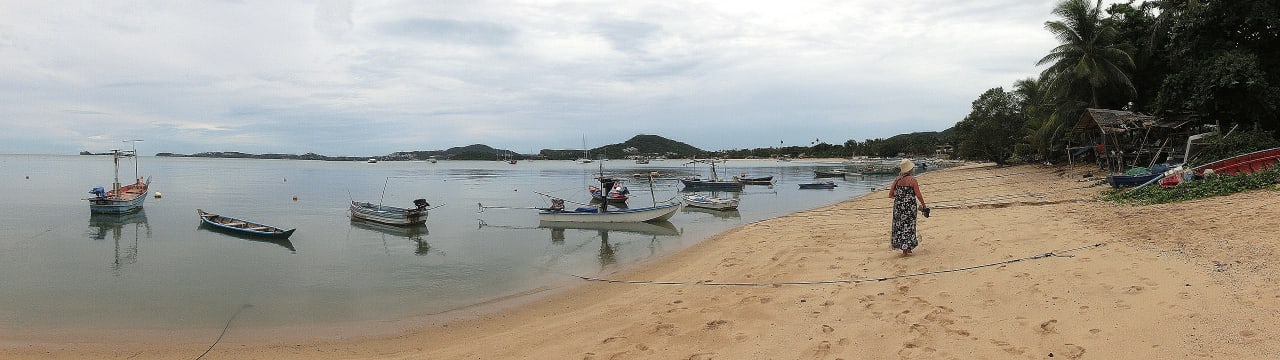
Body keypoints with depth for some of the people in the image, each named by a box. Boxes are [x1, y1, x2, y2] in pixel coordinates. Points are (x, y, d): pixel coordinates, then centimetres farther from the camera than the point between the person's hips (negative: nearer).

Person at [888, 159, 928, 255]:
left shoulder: (897, 180, 0)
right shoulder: (912, 180, -11)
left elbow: (890, 195, 2)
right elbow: (918, 196, -11)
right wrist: (924, 205, 3)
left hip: (898, 205, 3)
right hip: (910, 206, -3)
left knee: (899, 225, 13)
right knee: (908, 226, 7)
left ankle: (900, 245, 17)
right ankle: (906, 248, 9)